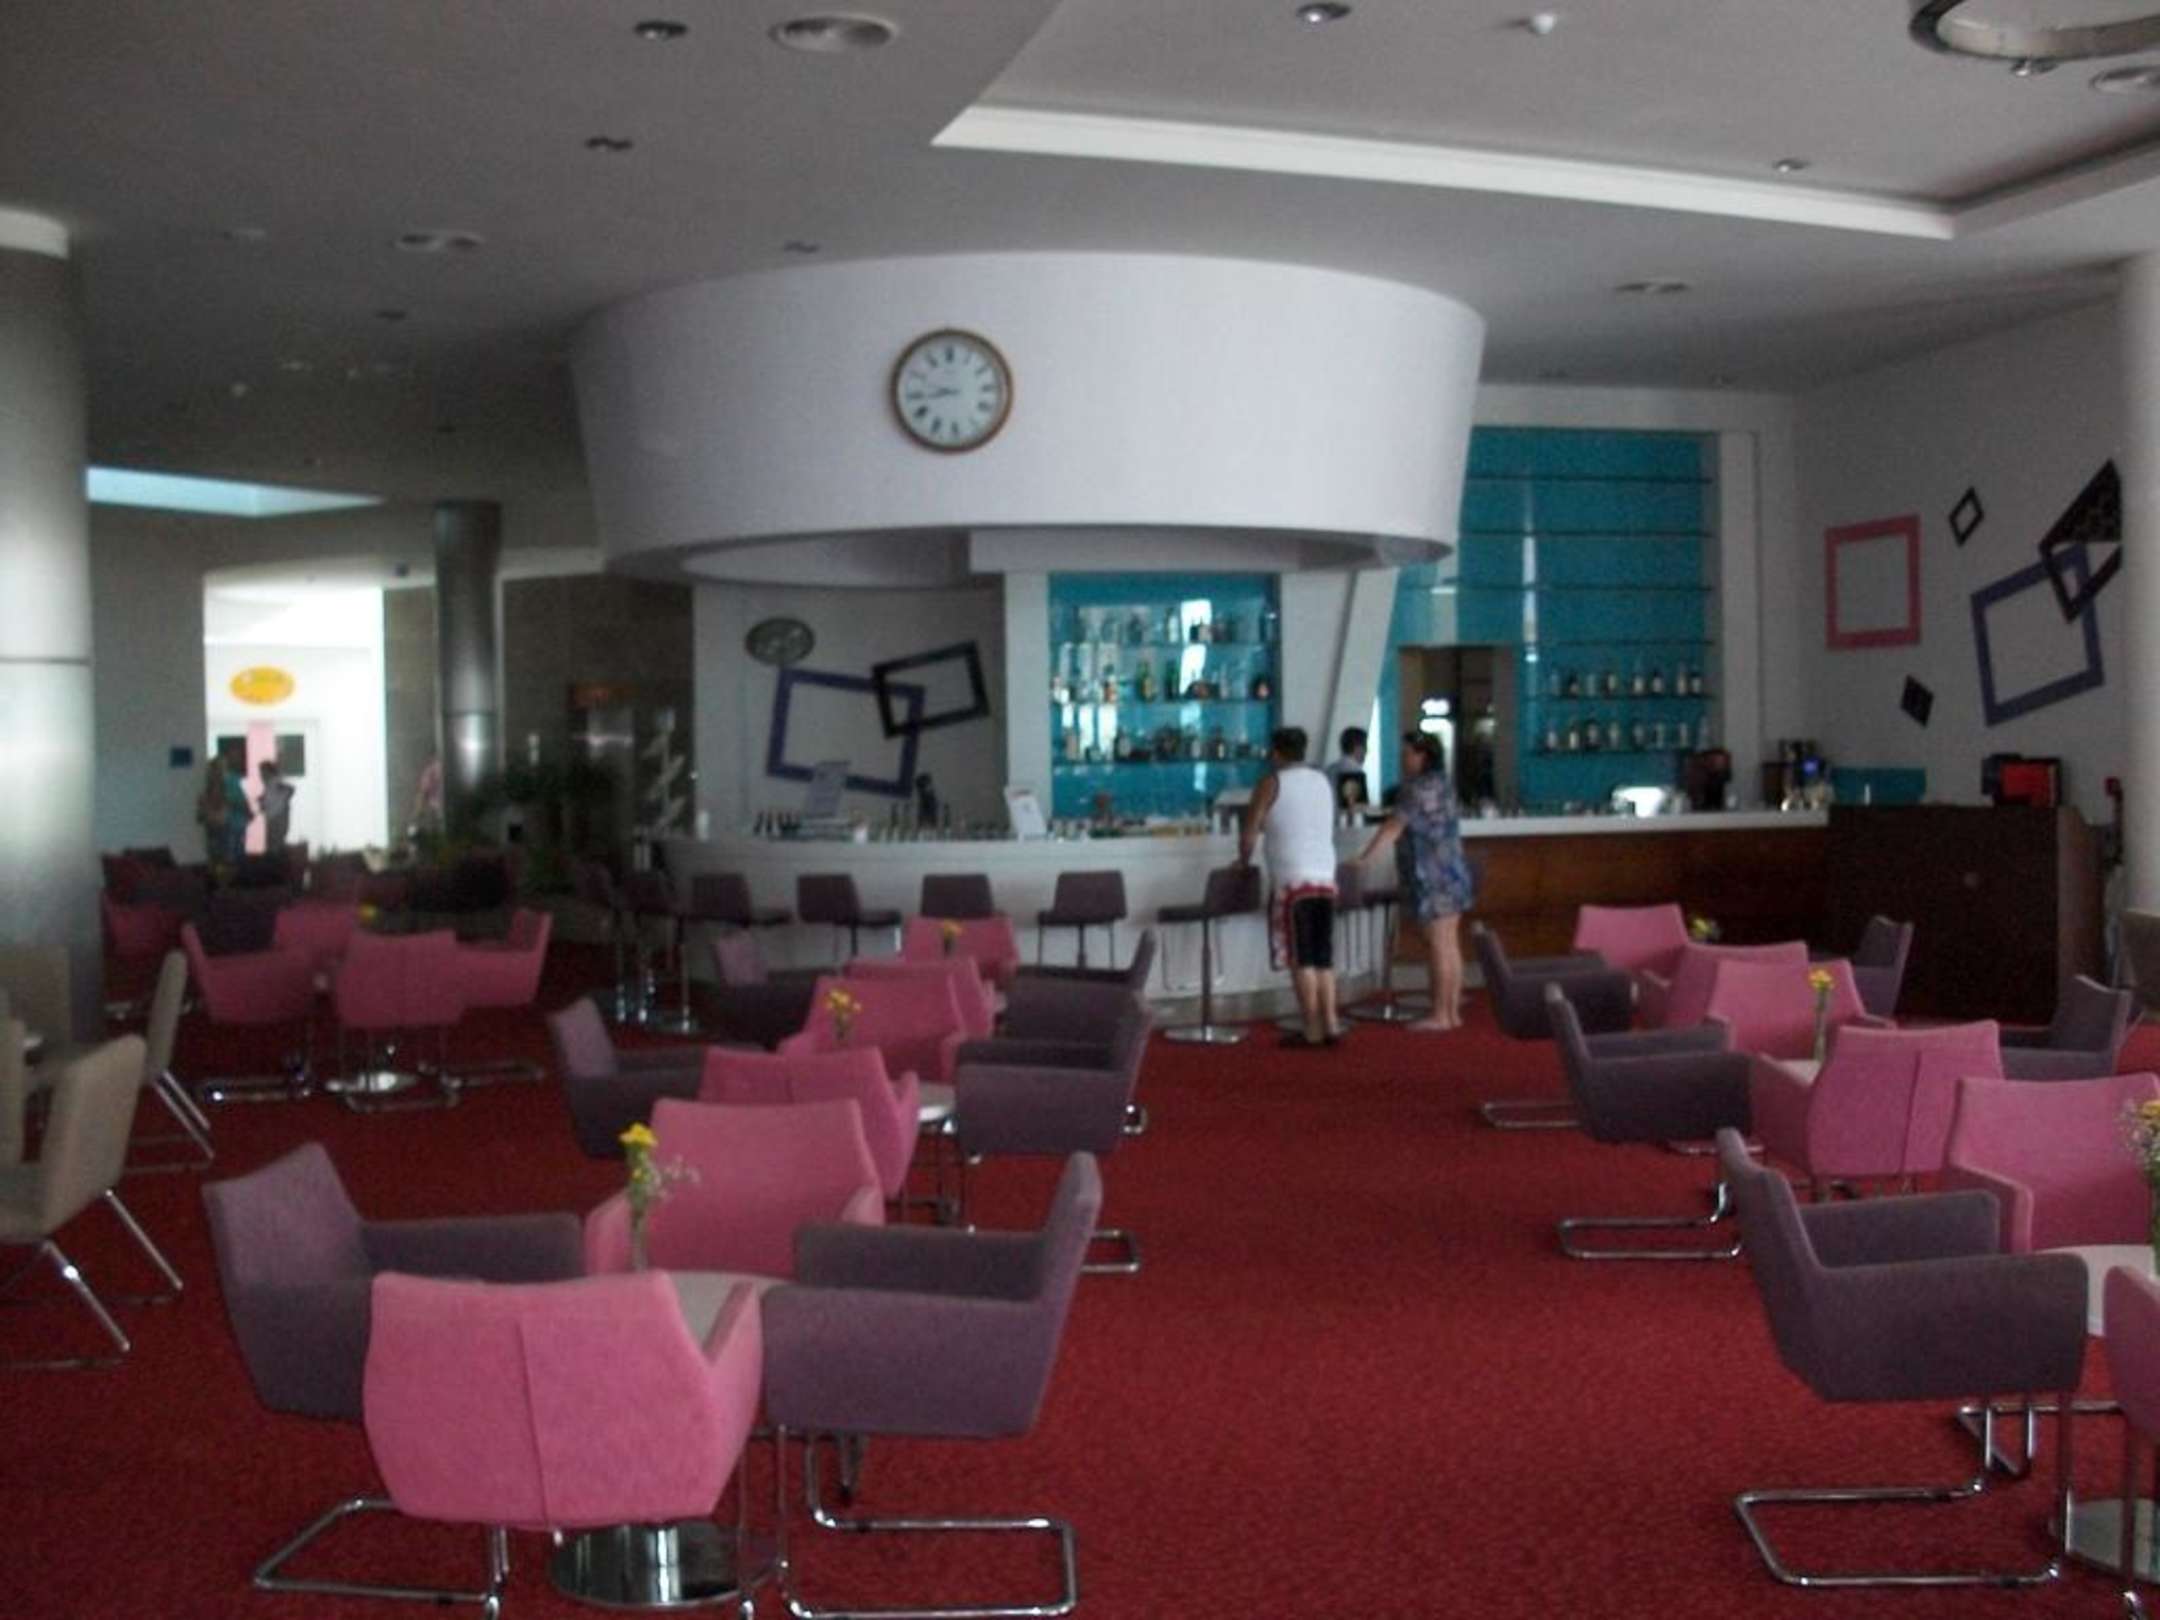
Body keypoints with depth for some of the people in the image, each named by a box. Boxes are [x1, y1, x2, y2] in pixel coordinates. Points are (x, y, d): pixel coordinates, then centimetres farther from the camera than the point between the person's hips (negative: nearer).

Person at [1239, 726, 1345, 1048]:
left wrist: (1244, 862, 15)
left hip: (1294, 880, -6)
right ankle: (1330, 1024, 8)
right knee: (1323, 956, 10)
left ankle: (1312, 1030, -3)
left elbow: (1249, 834, -2)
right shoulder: (1322, 781, 16)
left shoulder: (1272, 783, -1)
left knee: (1301, 958, -3)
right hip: (1326, 877, 6)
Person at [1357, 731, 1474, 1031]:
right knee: (1450, 944, 10)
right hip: (1451, 876, 9)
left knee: (1437, 946, -5)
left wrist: (1364, 858, -23)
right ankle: (1453, 1011, 13)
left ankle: (1439, 1014, -2)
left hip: (1432, 879, -9)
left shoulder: (1419, 788, -14)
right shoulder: (1442, 784, 15)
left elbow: (1393, 827, -21)